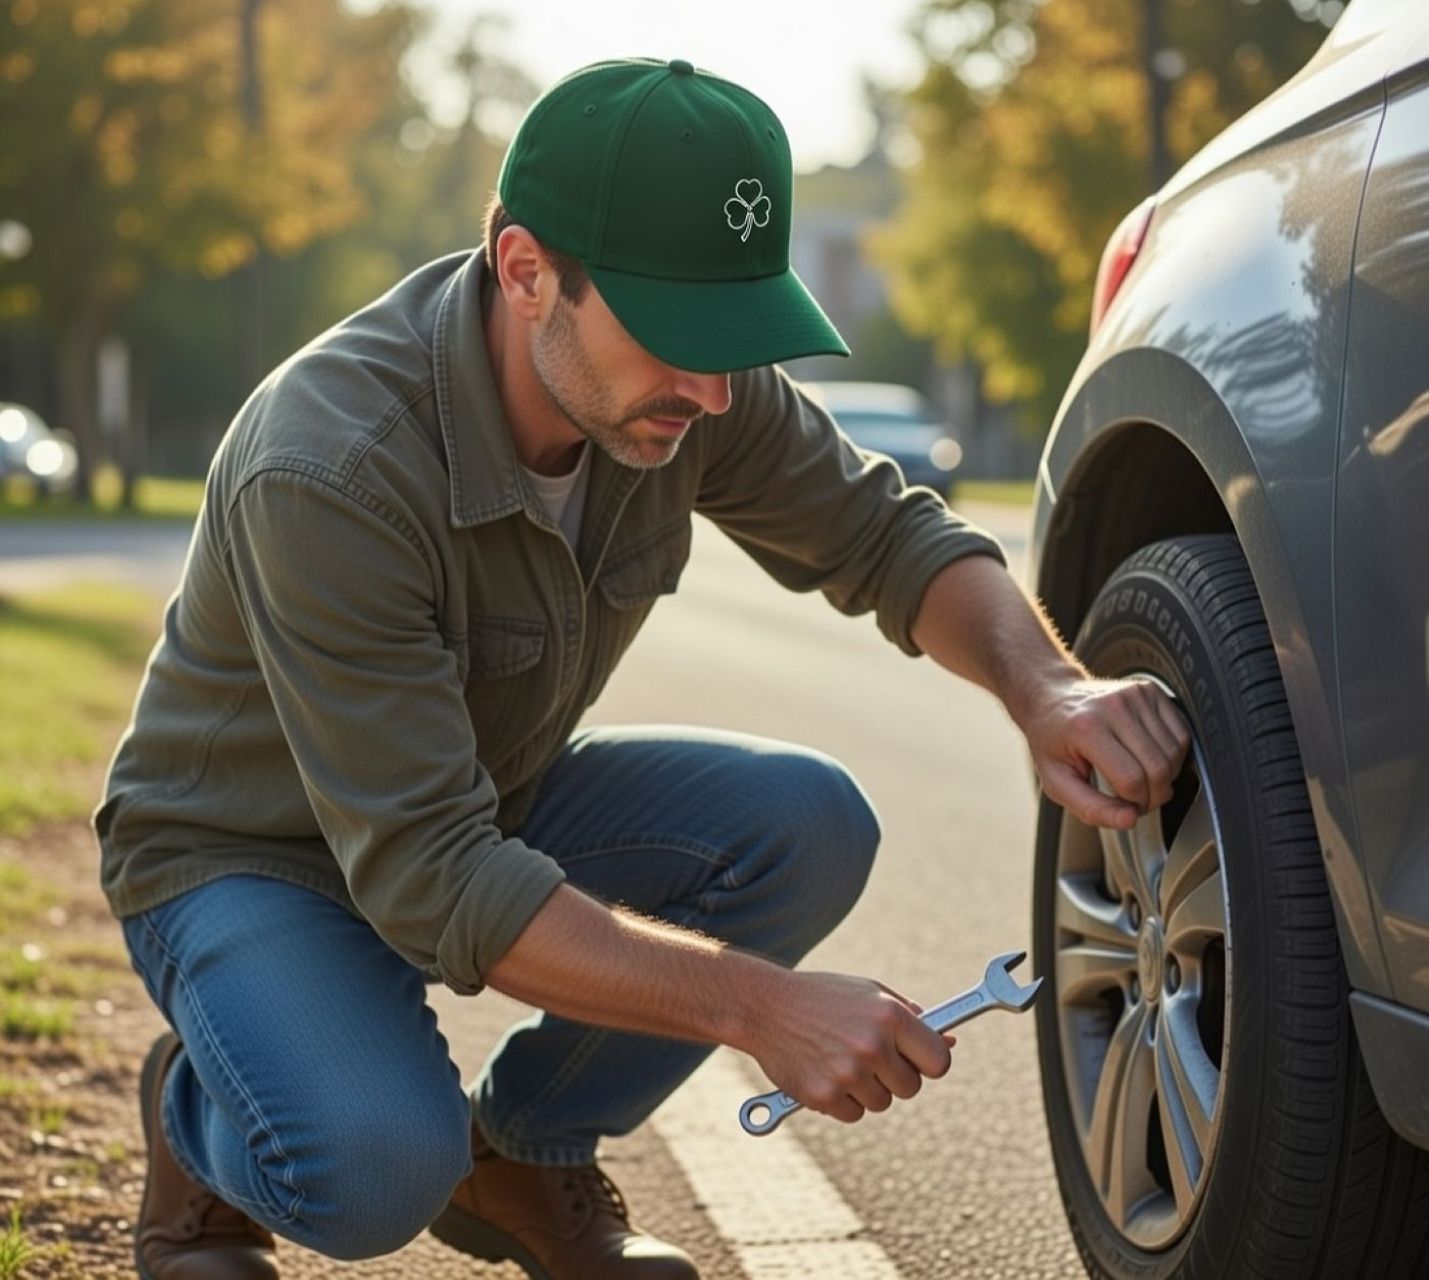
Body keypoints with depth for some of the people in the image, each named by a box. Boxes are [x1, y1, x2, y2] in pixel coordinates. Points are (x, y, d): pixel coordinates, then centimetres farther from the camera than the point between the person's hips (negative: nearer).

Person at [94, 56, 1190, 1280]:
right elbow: (429, 880, -37)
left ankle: (522, 1155, 3)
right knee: (378, 1169, -34)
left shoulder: (684, 380, -17)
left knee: (809, 823, -17)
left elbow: (891, 537, -3)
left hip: (492, 805, 6)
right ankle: (202, 1110, 4)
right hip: (252, 856, -6)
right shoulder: (328, 471, -36)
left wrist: (1045, 686, -25)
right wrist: (758, 1007, -42)